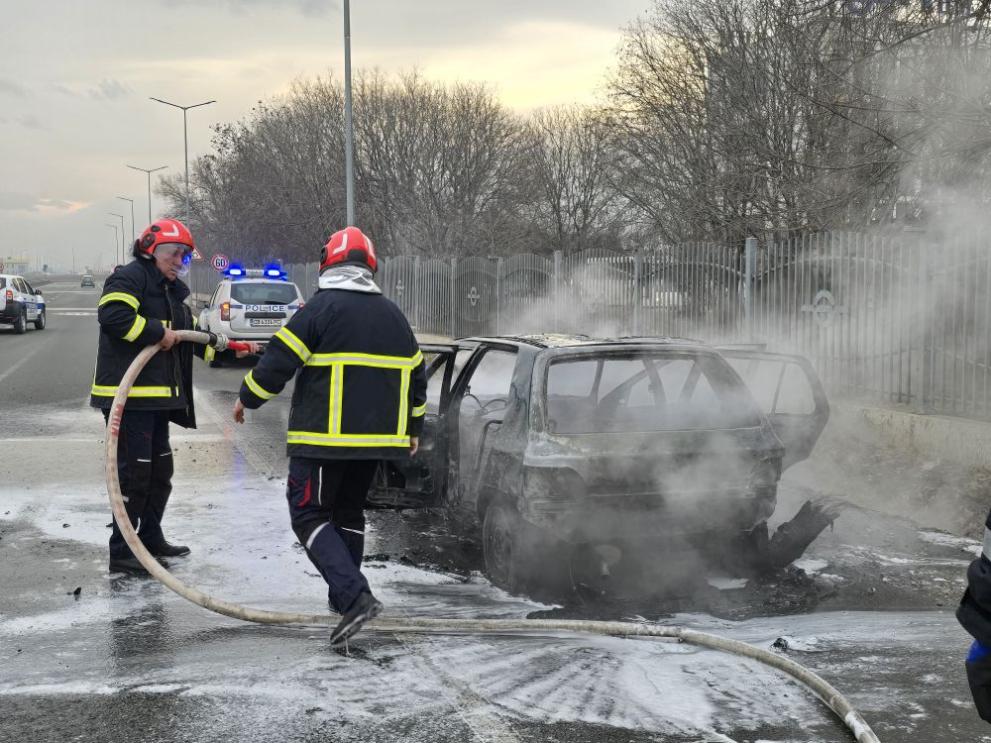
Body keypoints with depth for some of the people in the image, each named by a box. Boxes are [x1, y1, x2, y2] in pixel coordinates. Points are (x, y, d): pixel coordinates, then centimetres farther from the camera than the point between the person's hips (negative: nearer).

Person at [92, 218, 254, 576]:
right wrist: (158, 332, -22)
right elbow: (112, 315, -26)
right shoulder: (129, 278, -9)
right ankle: (121, 553, -2)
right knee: (134, 472, -8)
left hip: (157, 396, 10)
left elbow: (189, 338, 25)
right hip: (127, 395, -10)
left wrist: (219, 344, 11)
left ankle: (150, 539, 31)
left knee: (160, 470, 17)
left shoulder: (172, 292, 21)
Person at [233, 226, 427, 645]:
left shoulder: (321, 307, -8)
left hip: (325, 438, -6)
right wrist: (413, 428, 30)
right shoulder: (392, 314, 12)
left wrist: (248, 398, 7)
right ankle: (344, 598, 27)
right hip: (376, 438, 7)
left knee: (309, 515, -1)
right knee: (349, 513, 21)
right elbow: (416, 374, 18)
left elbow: (279, 360, -10)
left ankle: (354, 597, -16)